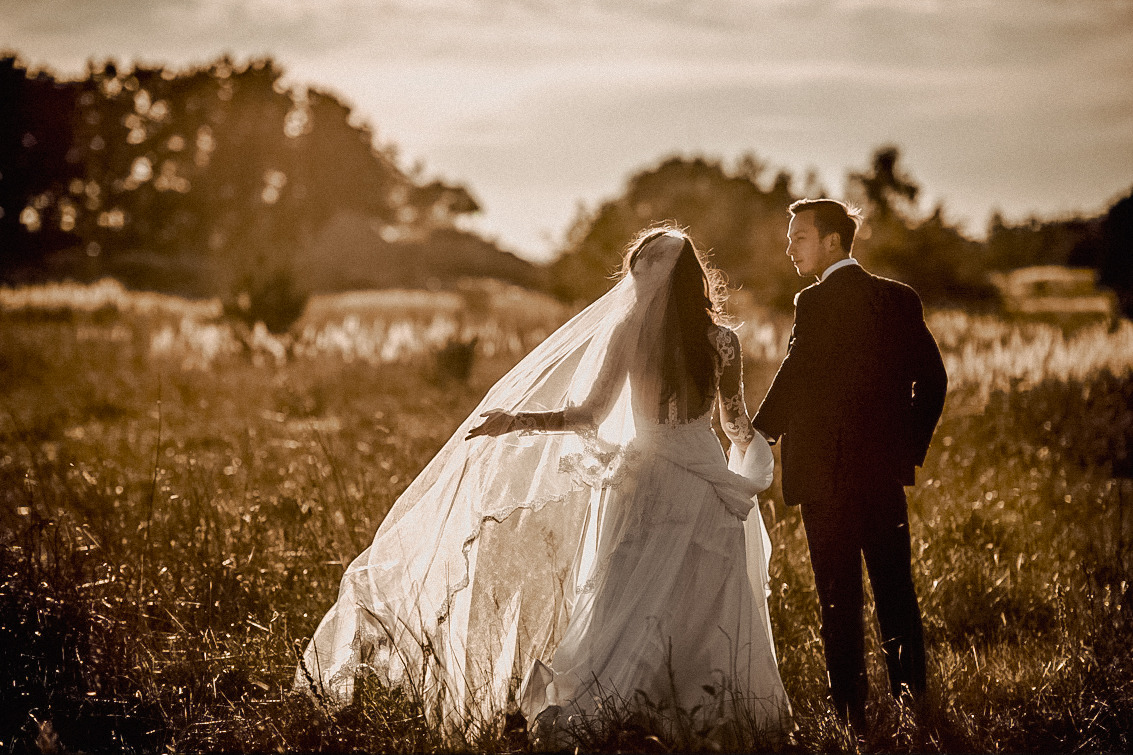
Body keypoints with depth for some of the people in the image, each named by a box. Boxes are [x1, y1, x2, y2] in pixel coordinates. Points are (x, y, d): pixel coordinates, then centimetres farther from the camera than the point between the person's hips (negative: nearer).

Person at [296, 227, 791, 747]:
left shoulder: (627, 334, -6)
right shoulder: (721, 343, -4)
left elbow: (589, 415, -8)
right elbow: (737, 425, 6)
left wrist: (517, 421, -3)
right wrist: (752, 450, 28)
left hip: (643, 480, 0)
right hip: (705, 483, 0)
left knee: (617, 604, 4)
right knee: (709, 615, 8)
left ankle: (575, 711, -2)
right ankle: (717, 716, 8)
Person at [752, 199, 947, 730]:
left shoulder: (816, 302, -12)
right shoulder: (900, 299, 7)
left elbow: (792, 381, -19)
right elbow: (933, 378, 9)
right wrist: (910, 447, 15)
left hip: (828, 472, -5)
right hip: (886, 469, 6)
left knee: (840, 600, 2)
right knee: (897, 596, 12)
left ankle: (851, 713, 6)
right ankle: (913, 705, 14)